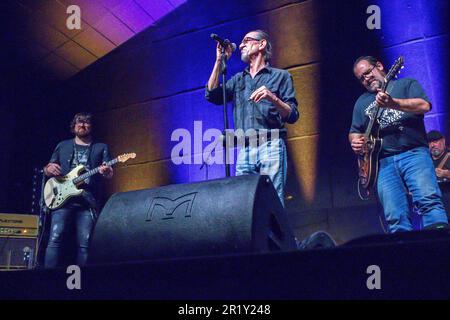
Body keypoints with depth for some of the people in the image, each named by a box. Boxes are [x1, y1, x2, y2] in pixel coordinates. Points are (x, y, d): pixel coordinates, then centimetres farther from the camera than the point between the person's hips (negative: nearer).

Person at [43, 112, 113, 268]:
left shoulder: (101, 148, 16)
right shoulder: (62, 146, 21)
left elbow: (110, 173, 7)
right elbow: (47, 169, 23)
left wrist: (106, 171, -18)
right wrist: (49, 169, -2)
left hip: (88, 200, 0)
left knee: (84, 244, -7)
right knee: (55, 239, -14)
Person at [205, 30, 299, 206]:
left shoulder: (280, 75, 10)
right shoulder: (238, 79, 24)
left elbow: (292, 116, 2)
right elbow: (212, 95, 9)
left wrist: (272, 98, -17)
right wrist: (219, 61, 10)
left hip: (271, 145, -4)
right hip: (244, 149, 4)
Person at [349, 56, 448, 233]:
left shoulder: (407, 84, 14)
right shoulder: (361, 102, 26)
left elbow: (425, 106, -4)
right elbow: (354, 131, 28)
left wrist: (392, 103, -19)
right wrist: (355, 141, 3)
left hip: (413, 153, -3)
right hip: (383, 162, 3)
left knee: (428, 199, -24)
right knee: (396, 218, -10)